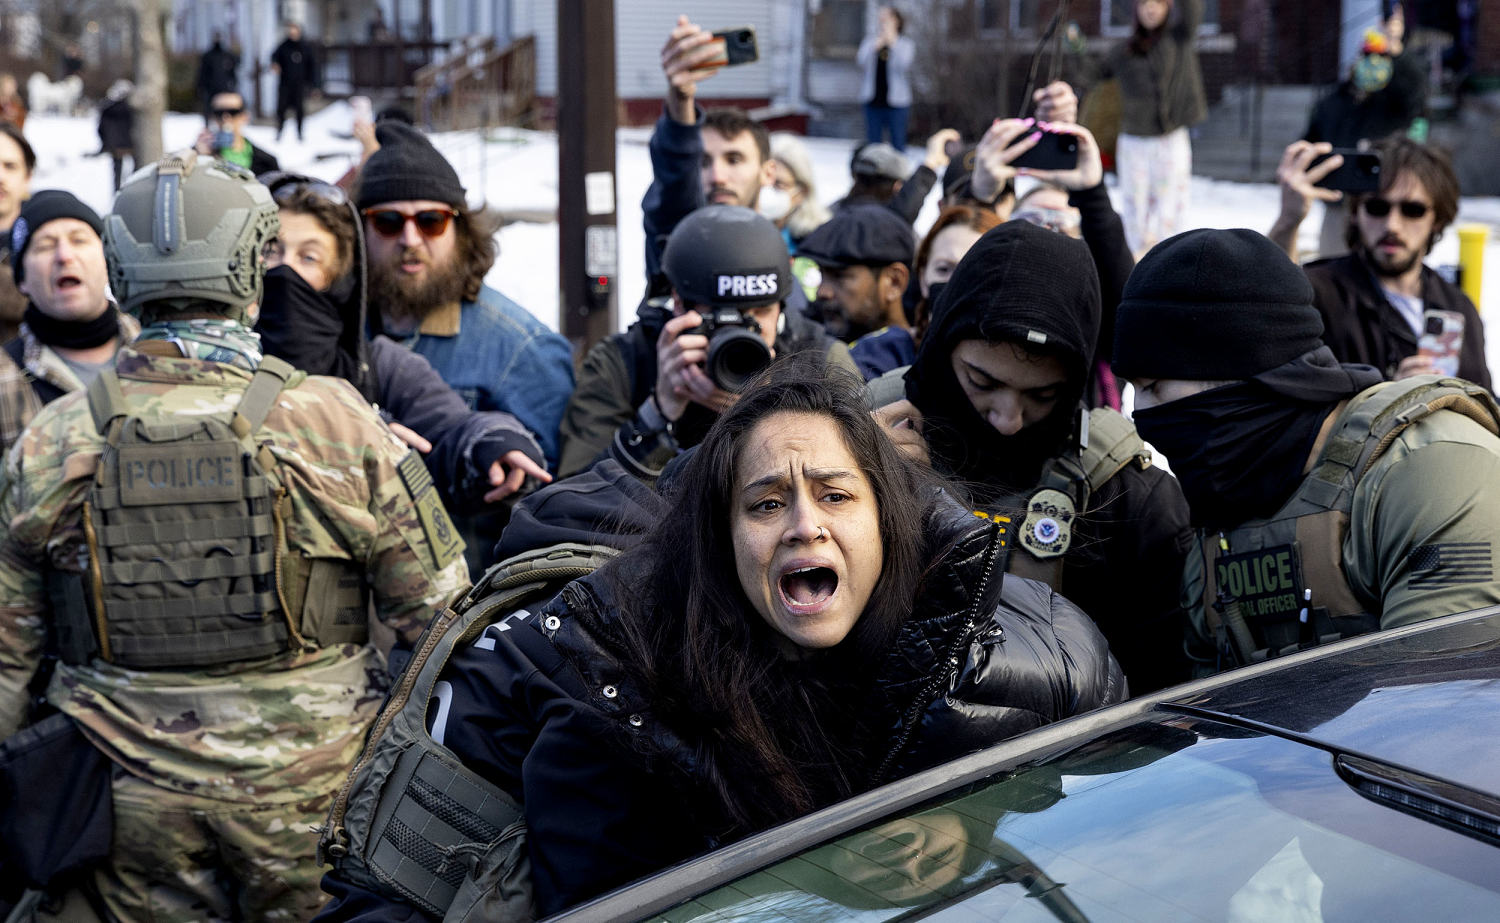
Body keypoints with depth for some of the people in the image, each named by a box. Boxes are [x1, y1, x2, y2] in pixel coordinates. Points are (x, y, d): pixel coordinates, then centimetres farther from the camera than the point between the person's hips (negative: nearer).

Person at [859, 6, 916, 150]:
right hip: (873, 100, 2)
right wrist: (877, 44, -12)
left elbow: (904, 64, -14)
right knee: (873, 140, 4)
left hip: (896, 101, -2)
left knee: (897, 142, 0)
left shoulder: (906, 44, 3)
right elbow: (861, 61, -5)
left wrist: (893, 42, -12)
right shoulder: (870, 41, 10)